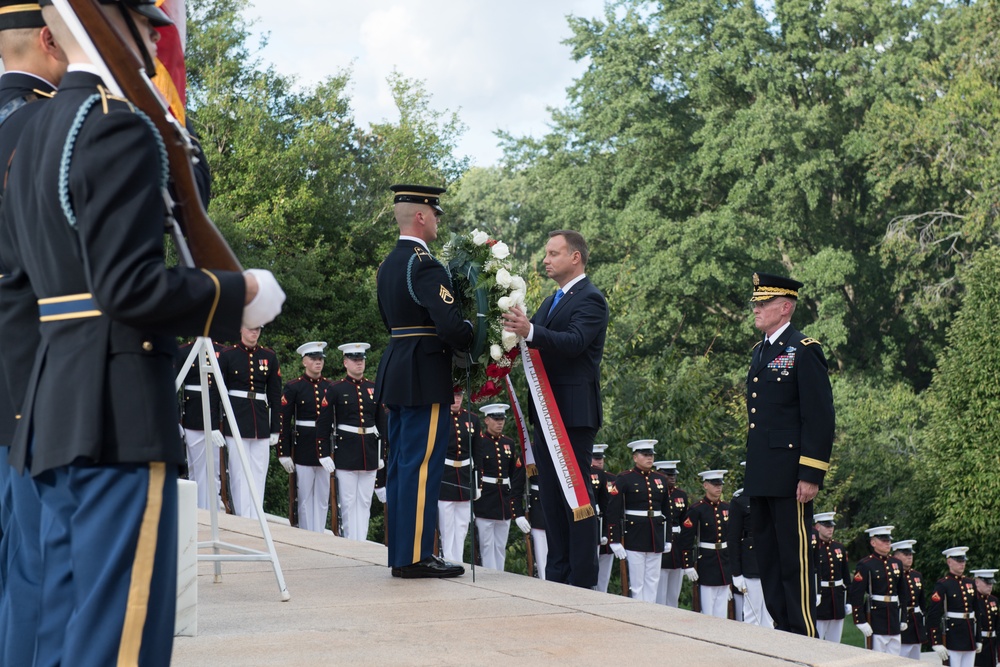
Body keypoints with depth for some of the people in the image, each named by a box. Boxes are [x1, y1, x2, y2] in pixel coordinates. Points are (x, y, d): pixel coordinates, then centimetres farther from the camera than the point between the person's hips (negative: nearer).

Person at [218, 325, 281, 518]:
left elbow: (275, 394, 11)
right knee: (239, 473, -2)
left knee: (259, 474, 2)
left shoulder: (269, 356, 8)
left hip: (261, 422, 3)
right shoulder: (227, 355, 0)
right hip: (236, 421, -3)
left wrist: (275, 429, 7)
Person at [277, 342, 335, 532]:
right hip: (303, 451, -3)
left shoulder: (330, 387, 8)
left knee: (323, 499, 7)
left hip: (326, 450, 3)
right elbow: (283, 421, -5)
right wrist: (284, 453, -10)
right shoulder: (293, 388, -3)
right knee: (305, 499, 3)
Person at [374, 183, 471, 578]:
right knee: (422, 465, -7)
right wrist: (476, 343, -6)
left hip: (396, 370, 10)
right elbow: (450, 324, -24)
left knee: (400, 465, 12)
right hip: (424, 376, -10)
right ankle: (415, 557, -6)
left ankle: (401, 552, 17)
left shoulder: (388, 265, 15)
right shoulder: (424, 265, -15)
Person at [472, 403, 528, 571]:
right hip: (485, 502, -5)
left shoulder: (509, 443, 12)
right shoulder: (478, 442, -4)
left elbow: (516, 475, 12)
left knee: (501, 548, 8)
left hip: (505, 500, 5)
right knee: (487, 546, -4)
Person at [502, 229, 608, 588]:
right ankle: (557, 575, 17)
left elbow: (574, 342, -25)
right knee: (550, 495, 11)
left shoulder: (591, 299, -8)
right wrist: (514, 327, -3)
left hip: (574, 411, -9)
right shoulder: (551, 302, 21)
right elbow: (538, 343, 15)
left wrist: (530, 331, -39)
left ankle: (583, 581, -5)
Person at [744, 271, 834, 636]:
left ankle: (805, 637, -2)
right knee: (768, 560, 12)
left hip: (790, 479, -9)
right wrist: (751, 470, 19)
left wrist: (811, 475, -17)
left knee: (795, 560, -6)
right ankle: (782, 630, 19)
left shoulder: (804, 351, -9)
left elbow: (820, 418, -13)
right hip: (760, 478, 9)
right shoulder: (760, 351, 17)